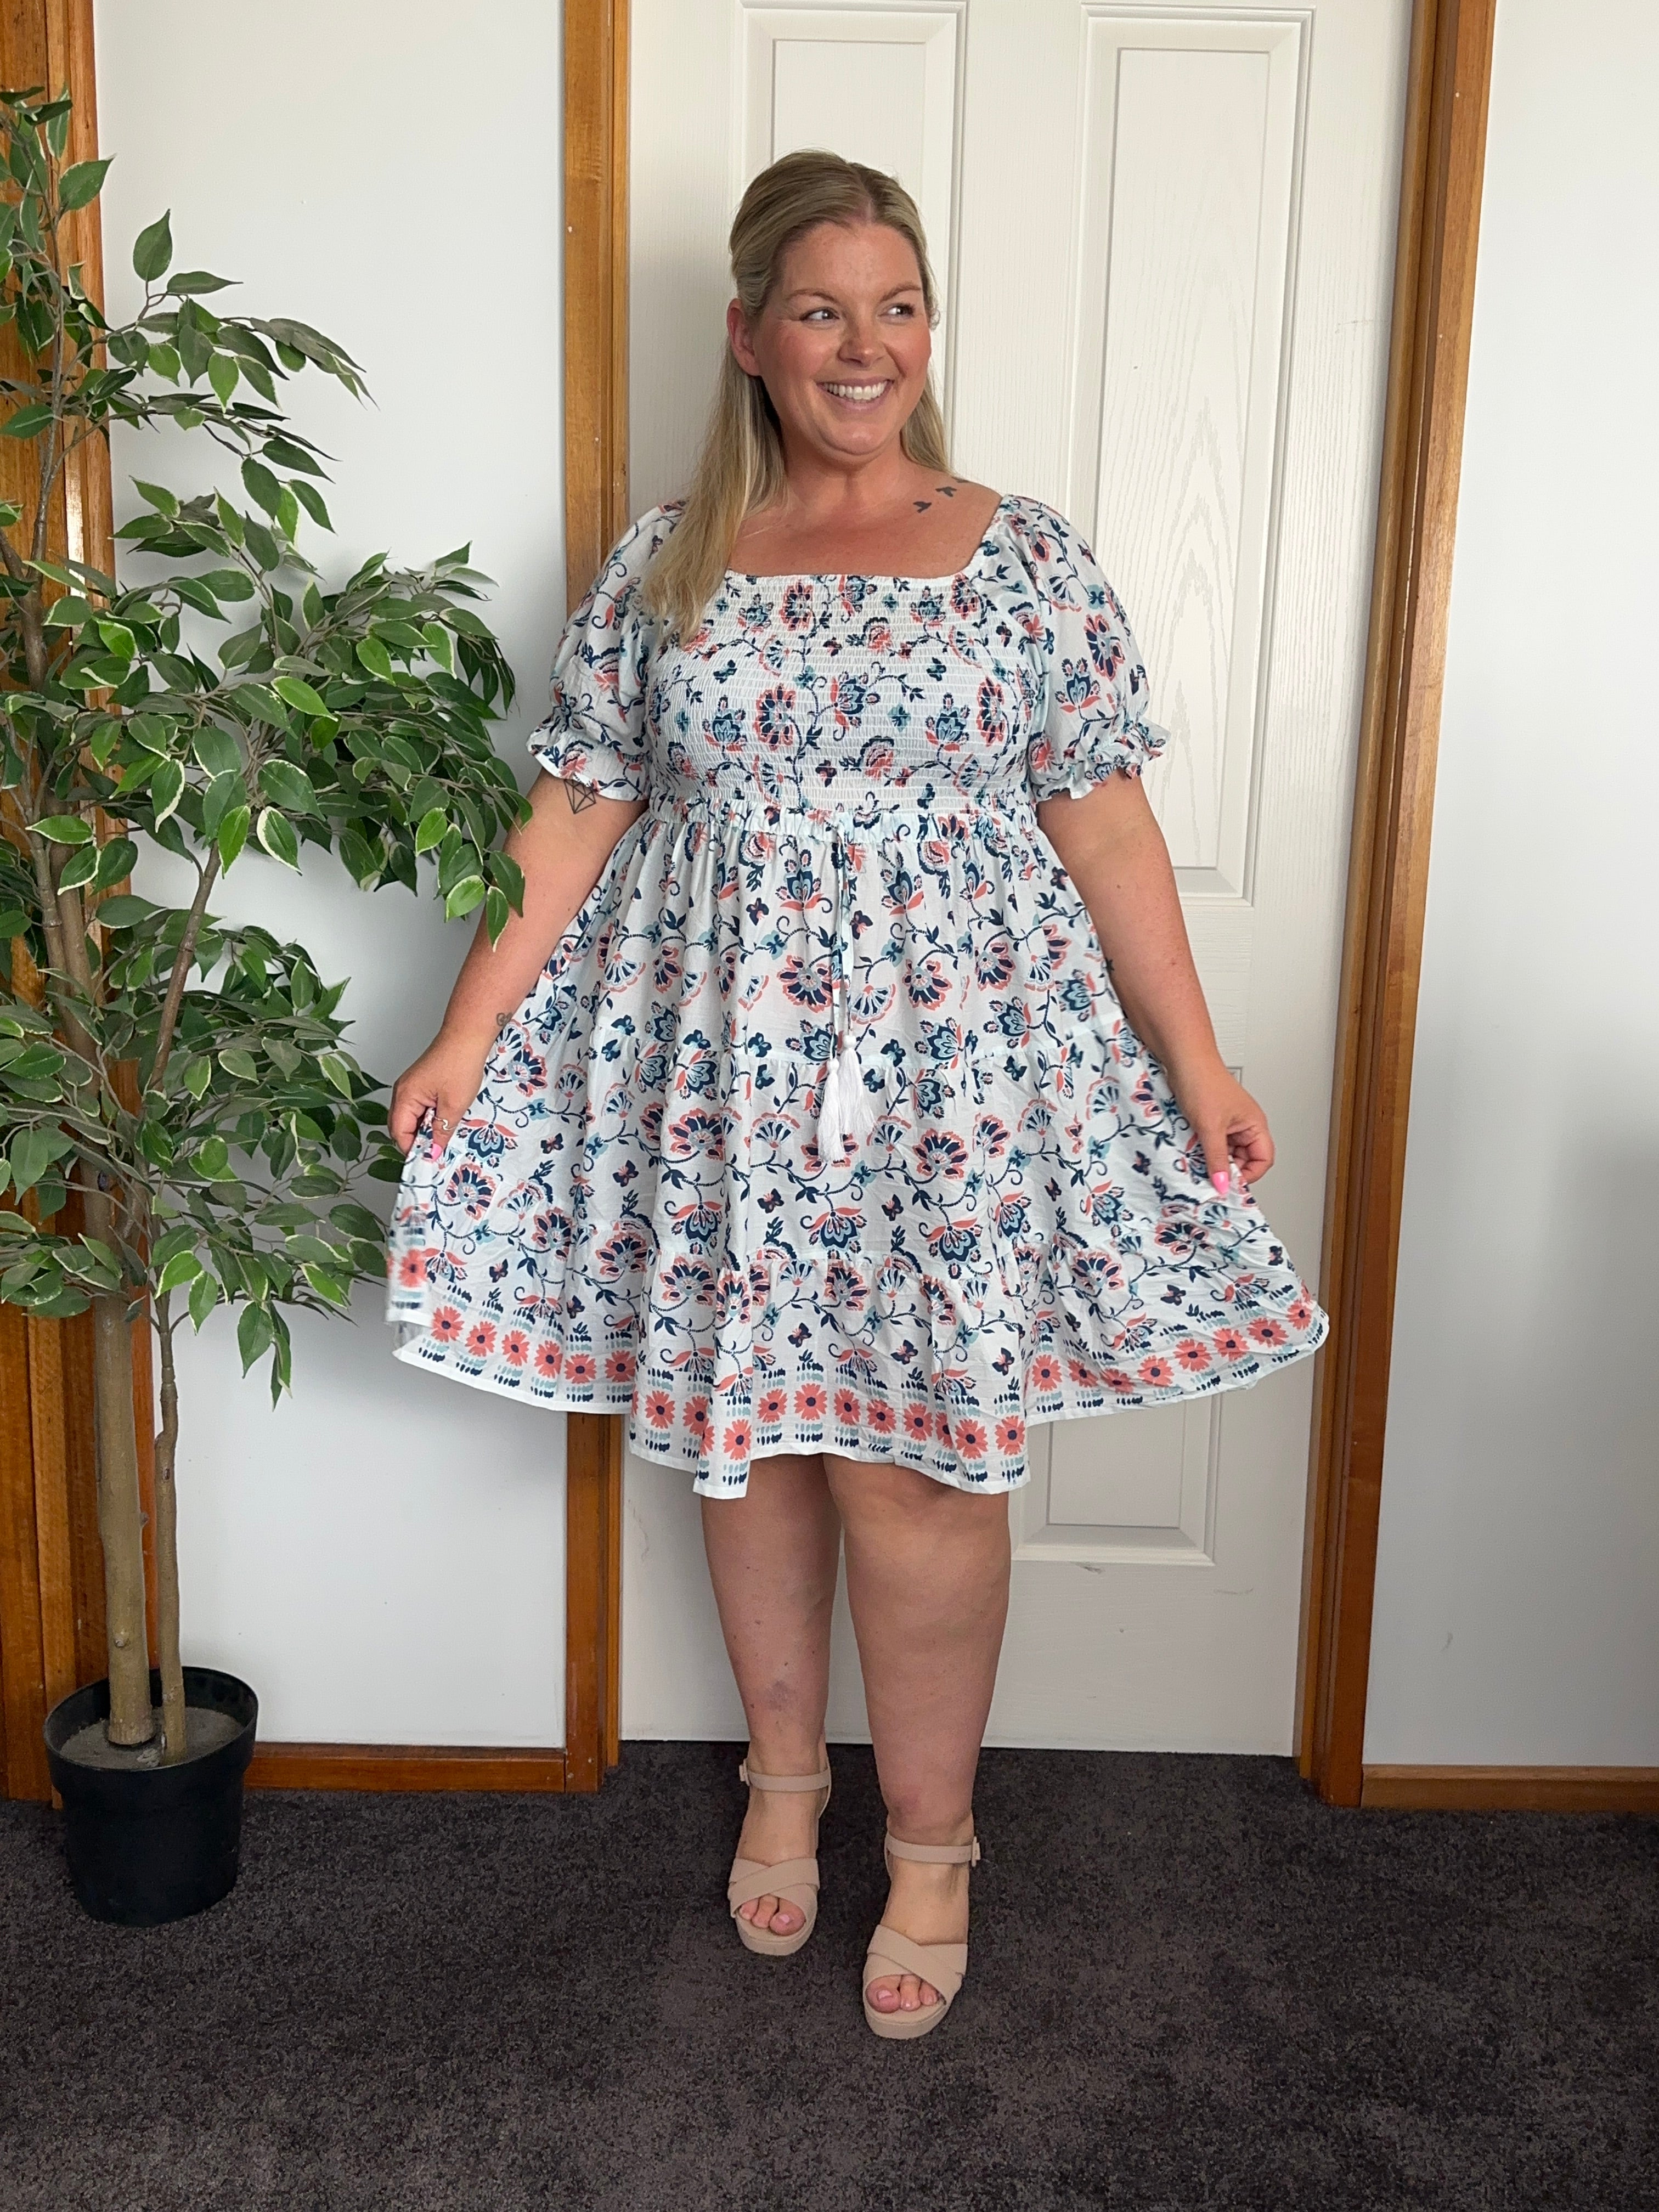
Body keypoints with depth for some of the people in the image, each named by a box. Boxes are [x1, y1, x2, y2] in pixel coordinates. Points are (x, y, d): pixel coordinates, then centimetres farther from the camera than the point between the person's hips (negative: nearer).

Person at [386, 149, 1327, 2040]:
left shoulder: (1024, 556, 3)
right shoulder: (667, 563, 6)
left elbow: (1103, 829, 2)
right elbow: (574, 816, 4)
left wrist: (1197, 1064, -1)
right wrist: (467, 1036, -1)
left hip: (951, 1059, -2)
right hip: (718, 1059, 2)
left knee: (911, 1461, -1)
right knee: (744, 1431, 11)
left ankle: (931, 1840, 21)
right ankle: (783, 1774, 34)